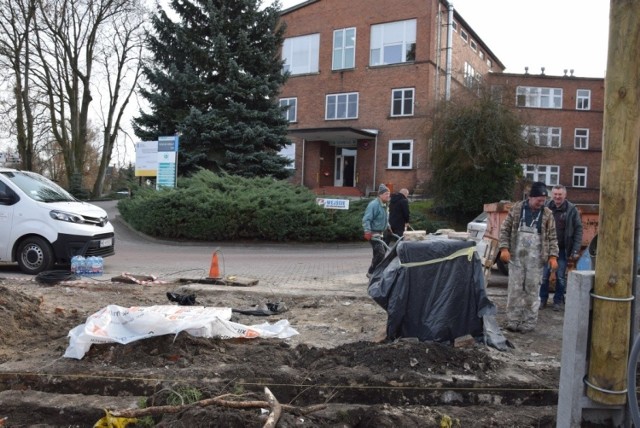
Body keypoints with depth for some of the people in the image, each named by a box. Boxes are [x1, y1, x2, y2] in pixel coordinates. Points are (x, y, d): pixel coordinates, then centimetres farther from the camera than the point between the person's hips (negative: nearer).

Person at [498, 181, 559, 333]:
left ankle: (529, 323, 13)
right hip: (516, 256, 0)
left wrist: (553, 256, -4)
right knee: (515, 289, 3)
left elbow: (552, 237, 6)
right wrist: (504, 248, -8)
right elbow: (505, 229, 3)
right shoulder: (516, 209, 2)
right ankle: (513, 321, 12)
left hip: (536, 259, 0)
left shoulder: (547, 214, 4)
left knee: (532, 291, 4)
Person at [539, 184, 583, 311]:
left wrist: (576, 250, -8)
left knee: (561, 276, 6)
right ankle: (542, 299, 18)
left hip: (563, 249, -1)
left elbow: (578, 230, -3)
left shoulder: (572, 209, -2)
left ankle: (558, 301, 19)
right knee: (544, 275, 4)